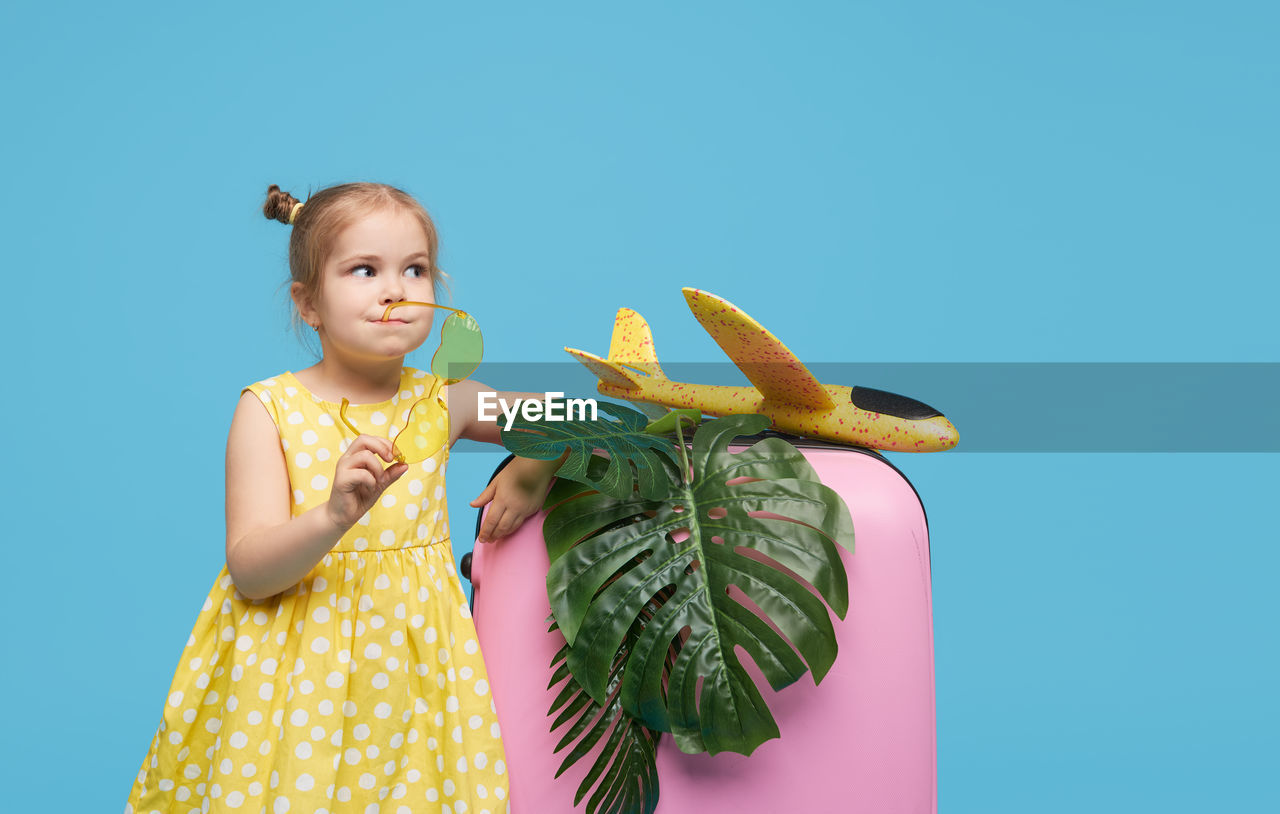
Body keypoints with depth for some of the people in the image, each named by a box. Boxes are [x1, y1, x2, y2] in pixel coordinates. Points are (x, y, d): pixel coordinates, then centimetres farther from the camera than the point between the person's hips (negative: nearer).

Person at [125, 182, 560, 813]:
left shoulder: (441, 402, 0)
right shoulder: (270, 409, -7)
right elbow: (249, 570, -16)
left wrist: (534, 469, -5)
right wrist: (335, 516, -34)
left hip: (409, 662, 2)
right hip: (293, 671, -2)